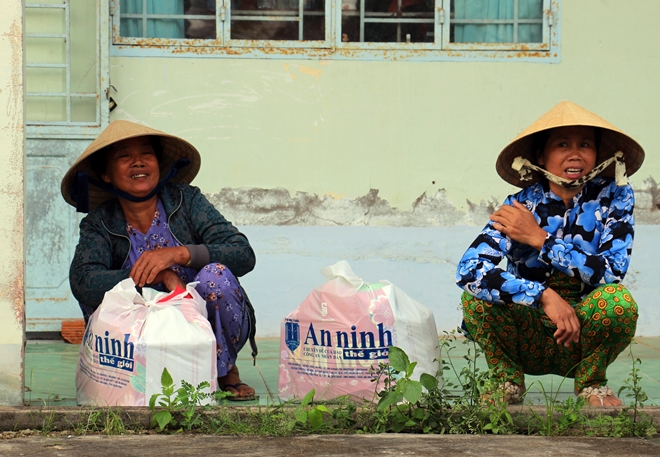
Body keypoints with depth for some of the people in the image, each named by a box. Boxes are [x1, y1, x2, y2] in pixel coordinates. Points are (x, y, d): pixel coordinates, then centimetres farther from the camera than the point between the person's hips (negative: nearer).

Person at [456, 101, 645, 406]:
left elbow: (612, 272, -20)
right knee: (477, 295, -26)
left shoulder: (614, 196, -8)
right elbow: (468, 270, -28)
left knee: (618, 300, -30)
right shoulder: (519, 208, -12)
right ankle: (508, 383, 0)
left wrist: (540, 239, -22)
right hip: (529, 344, 0)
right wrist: (544, 296, -37)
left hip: (584, 342, 0)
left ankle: (591, 383, -2)